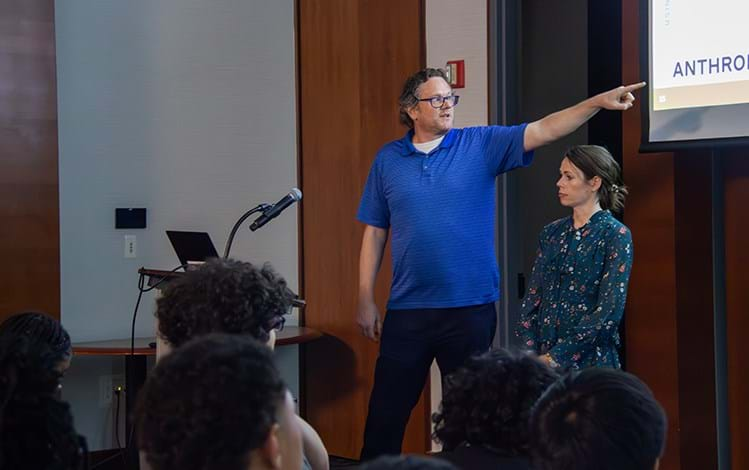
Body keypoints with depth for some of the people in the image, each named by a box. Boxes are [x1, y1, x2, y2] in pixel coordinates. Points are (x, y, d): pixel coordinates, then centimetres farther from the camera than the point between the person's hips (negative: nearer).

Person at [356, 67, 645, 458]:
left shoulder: (481, 145, 1)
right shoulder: (388, 160, 4)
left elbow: (542, 131, -8)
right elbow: (374, 234, 6)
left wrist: (597, 102, -20)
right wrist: (365, 300, 3)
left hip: (470, 307, 0)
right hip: (407, 309, 0)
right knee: (386, 411, 3)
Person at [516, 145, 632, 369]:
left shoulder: (615, 235, -6)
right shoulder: (551, 233, 11)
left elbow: (609, 312, -12)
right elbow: (533, 297, 10)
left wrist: (557, 357, -15)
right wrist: (531, 351, -4)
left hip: (589, 360, -4)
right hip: (543, 358, 4)